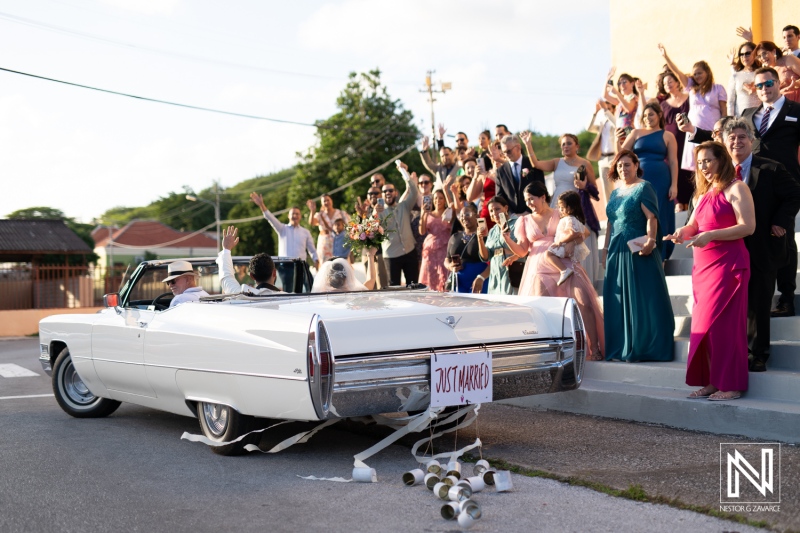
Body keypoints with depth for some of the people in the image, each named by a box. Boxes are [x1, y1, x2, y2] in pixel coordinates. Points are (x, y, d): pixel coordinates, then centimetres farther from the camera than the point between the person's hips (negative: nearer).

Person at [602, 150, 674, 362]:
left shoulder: (643, 188, -5)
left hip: (638, 251, -8)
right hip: (617, 252, 8)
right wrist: (606, 249, 17)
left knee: (640, 299, -5)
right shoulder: (616, 192, 17)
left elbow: (651, 218, -15)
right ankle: (621, 348, 15)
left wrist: (650, 240, -29)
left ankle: (641, 348, 0)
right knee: (618, 300, 9)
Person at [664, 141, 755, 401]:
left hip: (728, 264, -8)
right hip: (703, 265, 8)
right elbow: (693, 225, 12)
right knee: (703, 324, 6)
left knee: (722, 323, -9)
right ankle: (712, 381, 11)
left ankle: (731, 384, -3)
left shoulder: (736, 188, -6)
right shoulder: (704, 193, 19)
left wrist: (710, 235, -23)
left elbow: (748, 226, -16)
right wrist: (683, 232, -11)